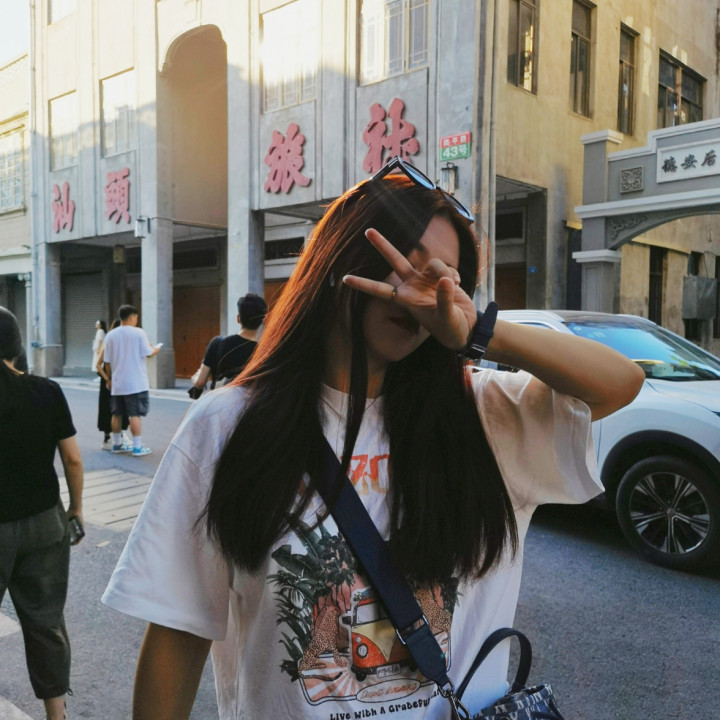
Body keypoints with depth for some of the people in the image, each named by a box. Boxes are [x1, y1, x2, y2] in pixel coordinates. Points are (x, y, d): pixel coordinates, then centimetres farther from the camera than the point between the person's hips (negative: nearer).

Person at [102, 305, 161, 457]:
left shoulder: (111, 335, 3)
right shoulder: (138, 332, -10)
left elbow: (107, 361, 6)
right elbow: (148, 353, -9)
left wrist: (109, 379, 18)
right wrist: (156, 349, 13)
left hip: (117, 383, 5)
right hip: (136, 383, -5)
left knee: (117, 414, 15)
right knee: (135, 415, -3)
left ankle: (117, 444, 25)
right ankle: (137, 447, -1)